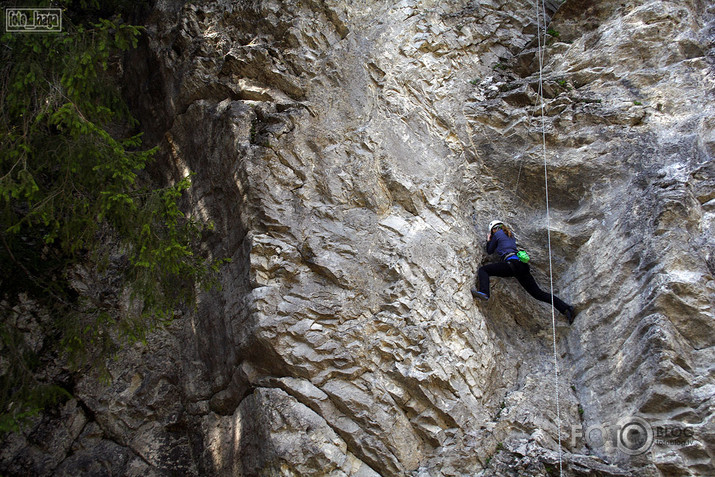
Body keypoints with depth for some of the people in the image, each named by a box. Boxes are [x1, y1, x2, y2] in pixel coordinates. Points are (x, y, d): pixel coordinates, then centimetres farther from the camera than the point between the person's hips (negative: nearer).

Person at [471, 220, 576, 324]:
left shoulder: (497, 234, 11)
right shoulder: (510, 235, 31)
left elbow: (490, 251, 20)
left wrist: (488, 240, 38)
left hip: (512, 263, -7)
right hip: (522, 264, 7)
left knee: (483, 269, -4)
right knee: (538, 293, 6)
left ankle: (484, 292, -33)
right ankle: (566, 308, -3)